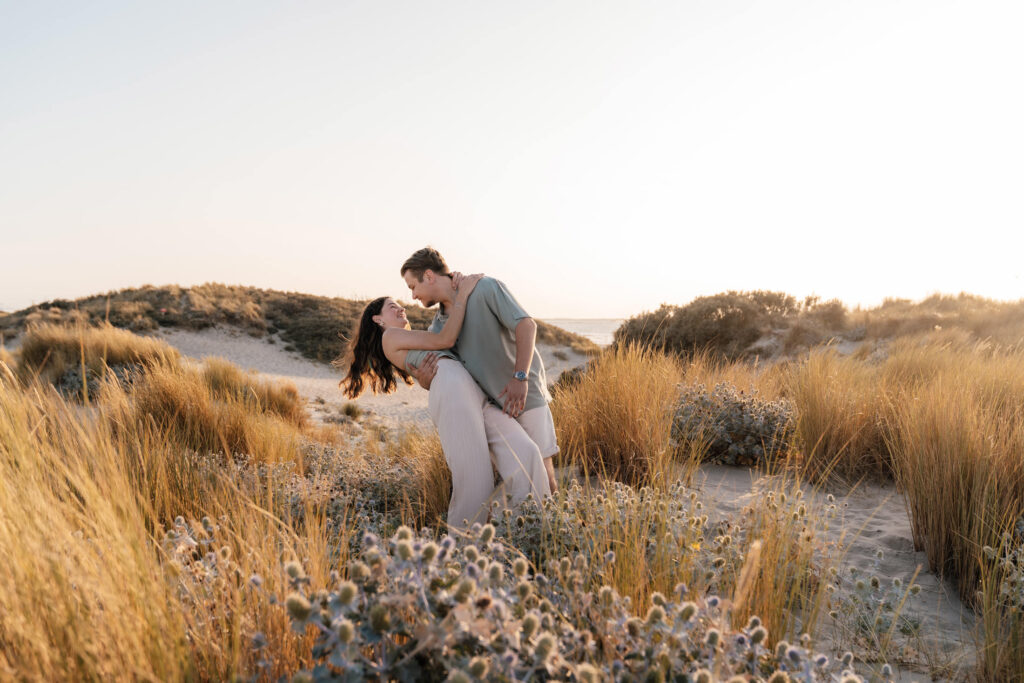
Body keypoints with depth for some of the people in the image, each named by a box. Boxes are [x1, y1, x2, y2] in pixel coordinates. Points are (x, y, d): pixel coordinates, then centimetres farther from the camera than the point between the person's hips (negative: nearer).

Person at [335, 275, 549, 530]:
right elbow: (444, 339, 6)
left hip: (477, 395, 8)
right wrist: (462, 295, 11)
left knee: (525, 455, -14)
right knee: (474, 483, -18)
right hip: (450, 388, -8)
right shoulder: (390, 336, 14)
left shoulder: (412, 344, 39)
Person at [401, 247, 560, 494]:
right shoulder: (438, 327, 8)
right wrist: (423, 379, -14)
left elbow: (526, 325, -19)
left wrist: (520, 377, -29)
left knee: (541, 471, -5)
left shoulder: (485, 288, -10)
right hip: (489, 405, 5)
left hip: (525, 393, -5)